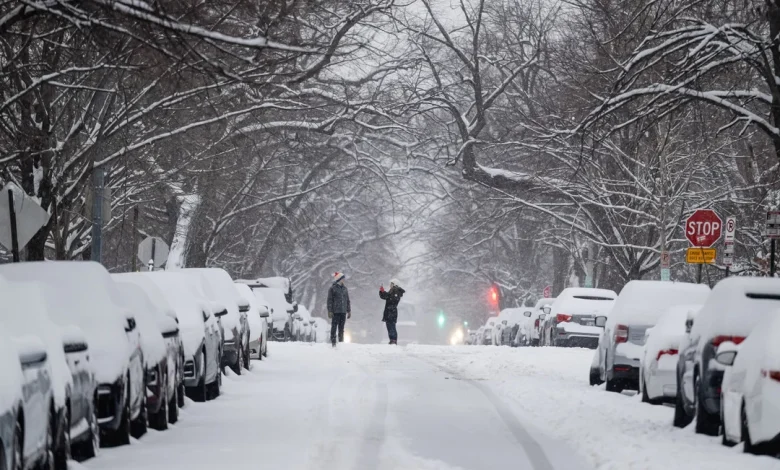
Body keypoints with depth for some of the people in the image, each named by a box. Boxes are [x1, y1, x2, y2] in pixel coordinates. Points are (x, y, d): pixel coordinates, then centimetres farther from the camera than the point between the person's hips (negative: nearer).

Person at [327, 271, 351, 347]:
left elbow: (348, 300, 19)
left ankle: (341, 342, 13)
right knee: (334, 327, -4)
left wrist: (349, 311, 15)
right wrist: (330, 311, -12)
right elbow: (329, 300, -5)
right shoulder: (333, 288, -3)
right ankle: (333, 342, -3)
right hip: (335, 312, -5)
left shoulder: (344, 288, 14)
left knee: (341, 328, 9)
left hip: (343, 312, 5)